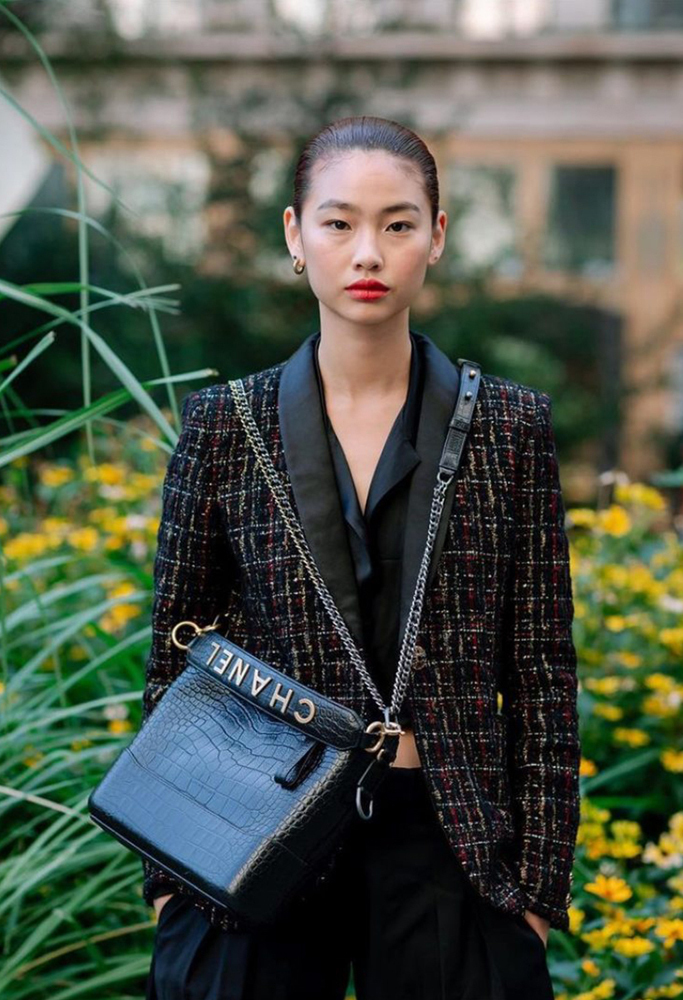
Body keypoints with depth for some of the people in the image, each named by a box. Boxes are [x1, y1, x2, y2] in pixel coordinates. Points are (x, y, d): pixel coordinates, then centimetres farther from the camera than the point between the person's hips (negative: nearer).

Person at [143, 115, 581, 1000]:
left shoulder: (510, 425, 1)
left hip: (447, 842, 0)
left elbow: (542, 672, 2)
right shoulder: (224, 427, 1)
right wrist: (168, 879, 2)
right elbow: (172, 661, 6)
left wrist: (541, 883, -1)